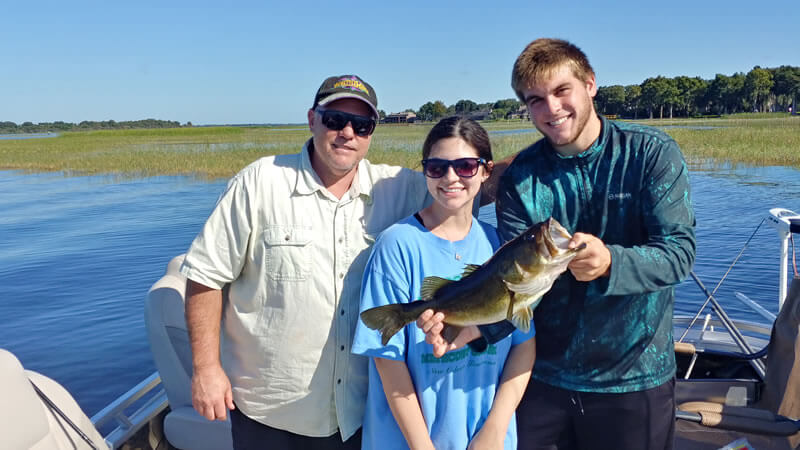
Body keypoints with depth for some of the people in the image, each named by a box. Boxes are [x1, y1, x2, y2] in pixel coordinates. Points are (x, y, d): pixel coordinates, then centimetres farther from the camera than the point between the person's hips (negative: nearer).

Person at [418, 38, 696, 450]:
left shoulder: (652, 153, -9)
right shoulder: (520, 177, -5)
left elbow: (679, 253, -15)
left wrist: (610, 262, -36)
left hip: (634, 374, -1)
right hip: (543, 373, 2)